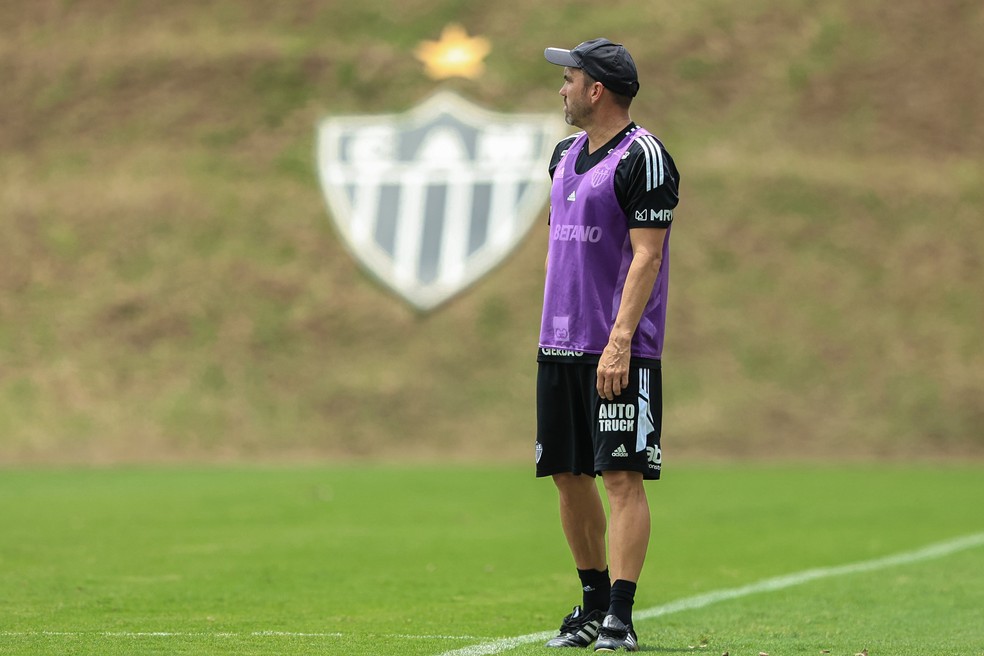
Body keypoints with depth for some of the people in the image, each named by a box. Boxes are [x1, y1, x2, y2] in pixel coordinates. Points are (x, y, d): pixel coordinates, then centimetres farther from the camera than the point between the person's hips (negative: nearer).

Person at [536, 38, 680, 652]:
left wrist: (619, 341, -23)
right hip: (560, 346, 8)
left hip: (621, 351, -8)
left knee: (623, 475, -10)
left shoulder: (644, 158, -10)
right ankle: (594, 601, 21)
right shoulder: (566, 154, 16)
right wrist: (555, 331, 19)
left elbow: (646, 256, -16)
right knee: (569, 475, 10)